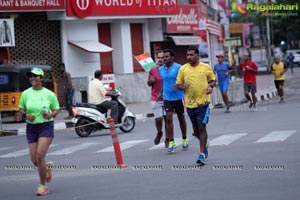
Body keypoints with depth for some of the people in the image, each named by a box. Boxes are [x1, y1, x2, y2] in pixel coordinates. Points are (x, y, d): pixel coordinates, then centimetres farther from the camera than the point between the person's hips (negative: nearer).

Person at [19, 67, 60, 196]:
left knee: (40, 155, -16)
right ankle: (47, 166, 37)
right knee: (34, 160, 0)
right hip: (31, 127, 3)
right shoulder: (26, 94, 3)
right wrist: (26, 115, -9)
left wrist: (50, 115, -16)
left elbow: (56, 110, 6)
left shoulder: (49, 94, -2)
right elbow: (21, 109, 13)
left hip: (46, 126, -3)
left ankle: (42, 185, -1)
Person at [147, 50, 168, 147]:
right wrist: (151, 81, -7)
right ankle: (159, 133, 25)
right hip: (156, 99, 1)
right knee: (158, 118, -6)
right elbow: (148, 84, 15)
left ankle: (167, 139, 16)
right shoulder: (152, 70, 3)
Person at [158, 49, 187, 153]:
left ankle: (184, 140, 27)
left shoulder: (178, 67, -8)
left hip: (178, 97, -3)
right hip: (167, 97, 3)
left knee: (181, 118, 11)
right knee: (169, 118, -9)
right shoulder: (160, 69, 7)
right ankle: (171, 142, -7)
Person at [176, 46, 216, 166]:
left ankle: (202, 154, -3)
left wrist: (211, 86, -9)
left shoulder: (206, 67, 0)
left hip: (203, 102, -3)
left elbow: (213, 79, 12)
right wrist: (183, 87, -14)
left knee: (202, 128, -9)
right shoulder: (183, 69, 3)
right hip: (190, 103, 3)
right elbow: (178, 84, 8)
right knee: (195, 129, 12)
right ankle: (205, 144, 41)